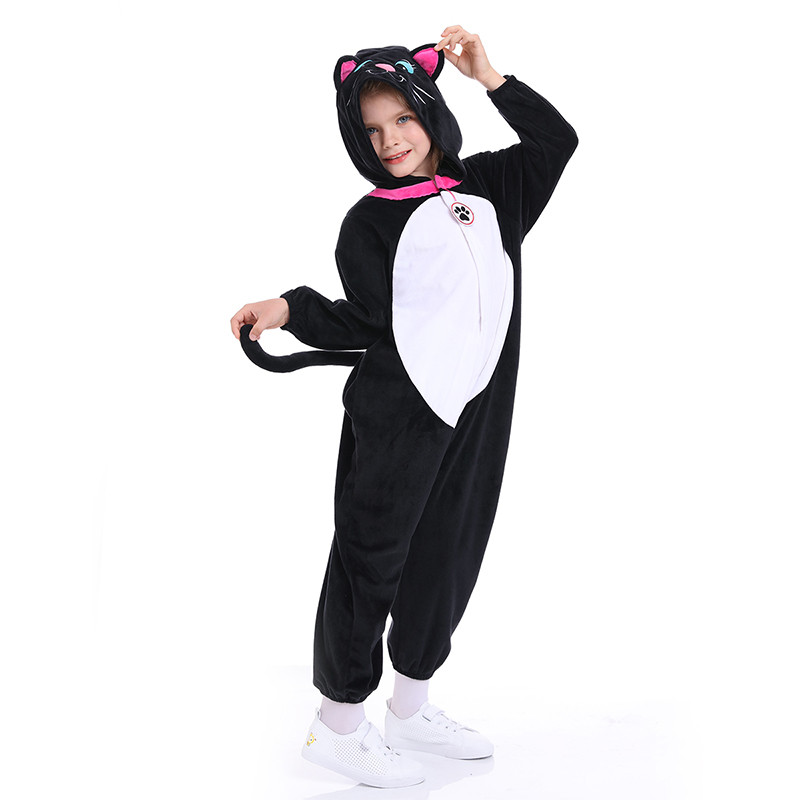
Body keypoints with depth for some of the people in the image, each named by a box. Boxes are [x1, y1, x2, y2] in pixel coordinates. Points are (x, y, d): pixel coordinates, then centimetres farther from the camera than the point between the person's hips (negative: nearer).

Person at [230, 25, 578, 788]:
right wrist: (291, 308, -16)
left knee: (449, 558, 12)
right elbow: (363, 324, 0)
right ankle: (337, 724, 13)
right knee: (371, 558, -1)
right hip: (396, 416, -5)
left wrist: (488, 75, 3)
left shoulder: (488, 187, 13)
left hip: (475, 413, 5)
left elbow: (558, 140, 9)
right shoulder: (368, 222, 1)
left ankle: (410, 709, 29)